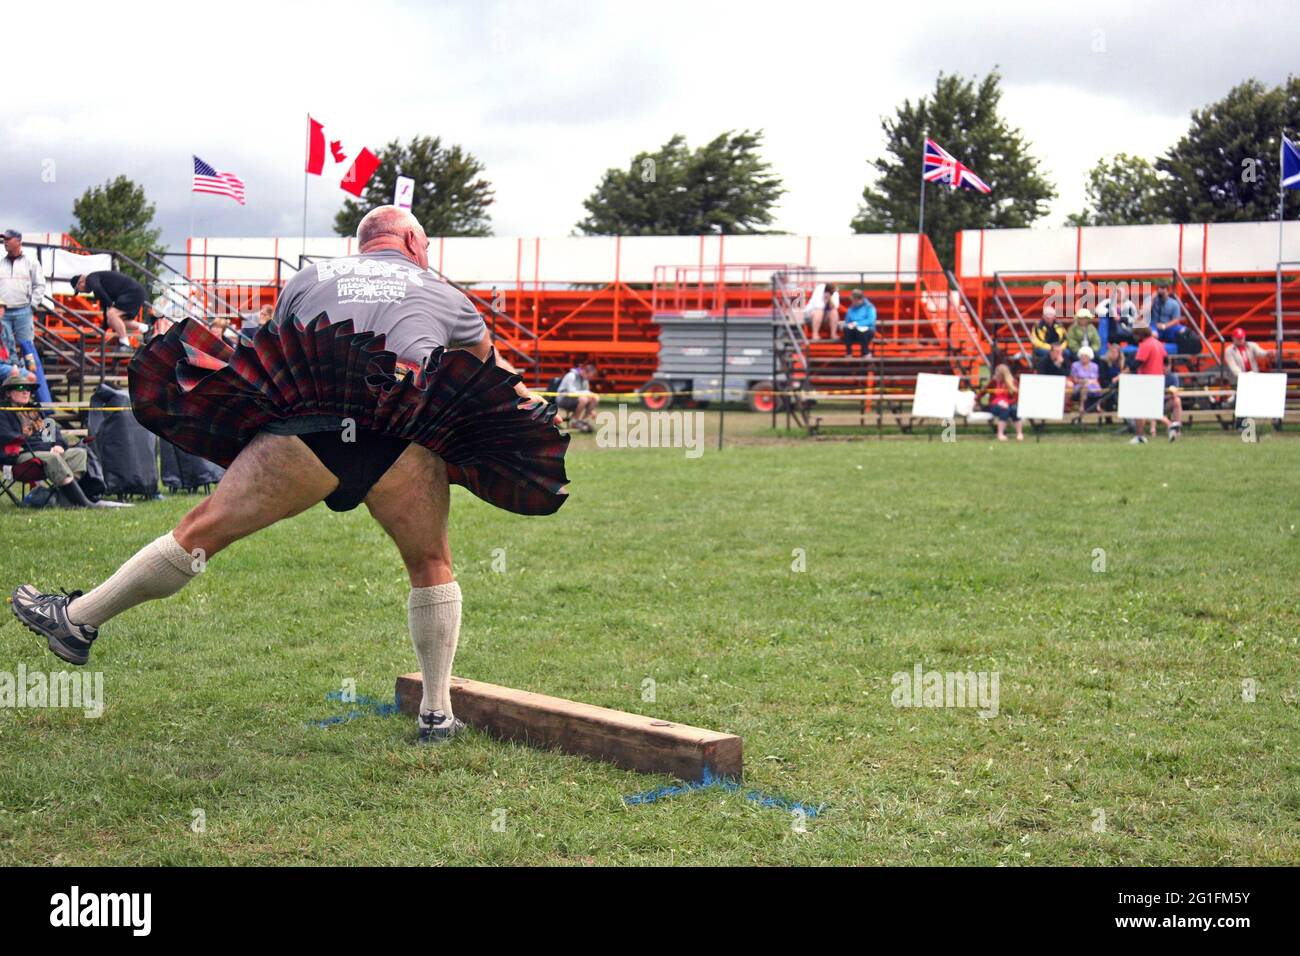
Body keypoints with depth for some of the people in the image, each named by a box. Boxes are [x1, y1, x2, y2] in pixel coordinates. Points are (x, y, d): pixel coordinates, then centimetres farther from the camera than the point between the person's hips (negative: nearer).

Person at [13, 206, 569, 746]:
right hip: (404, 438, 0)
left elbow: (274, 352, 36)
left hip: (310, 422, 0)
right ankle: (437, 713, 17)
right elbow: (499, 376, 38)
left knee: (204, 530, 6)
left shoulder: (308, 280, 29)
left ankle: (79, 621, 12)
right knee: (431, 566, 18)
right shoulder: (447, 296, 28)